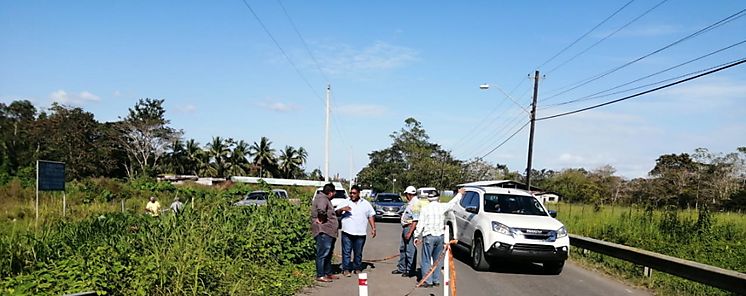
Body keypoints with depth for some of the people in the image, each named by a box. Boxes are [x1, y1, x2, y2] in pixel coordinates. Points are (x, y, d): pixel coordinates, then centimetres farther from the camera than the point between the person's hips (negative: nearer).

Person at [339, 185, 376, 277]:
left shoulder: (365, 204, 12)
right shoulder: (345, 203, 7)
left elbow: (371, 216, 15)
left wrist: (373, 228, 7)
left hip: (361, 234, 1)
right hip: (347, 232, -1)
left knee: (358, 253, 7)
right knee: (346, 252, -3)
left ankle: (357, 268, 17)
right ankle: (346, 269, 3)